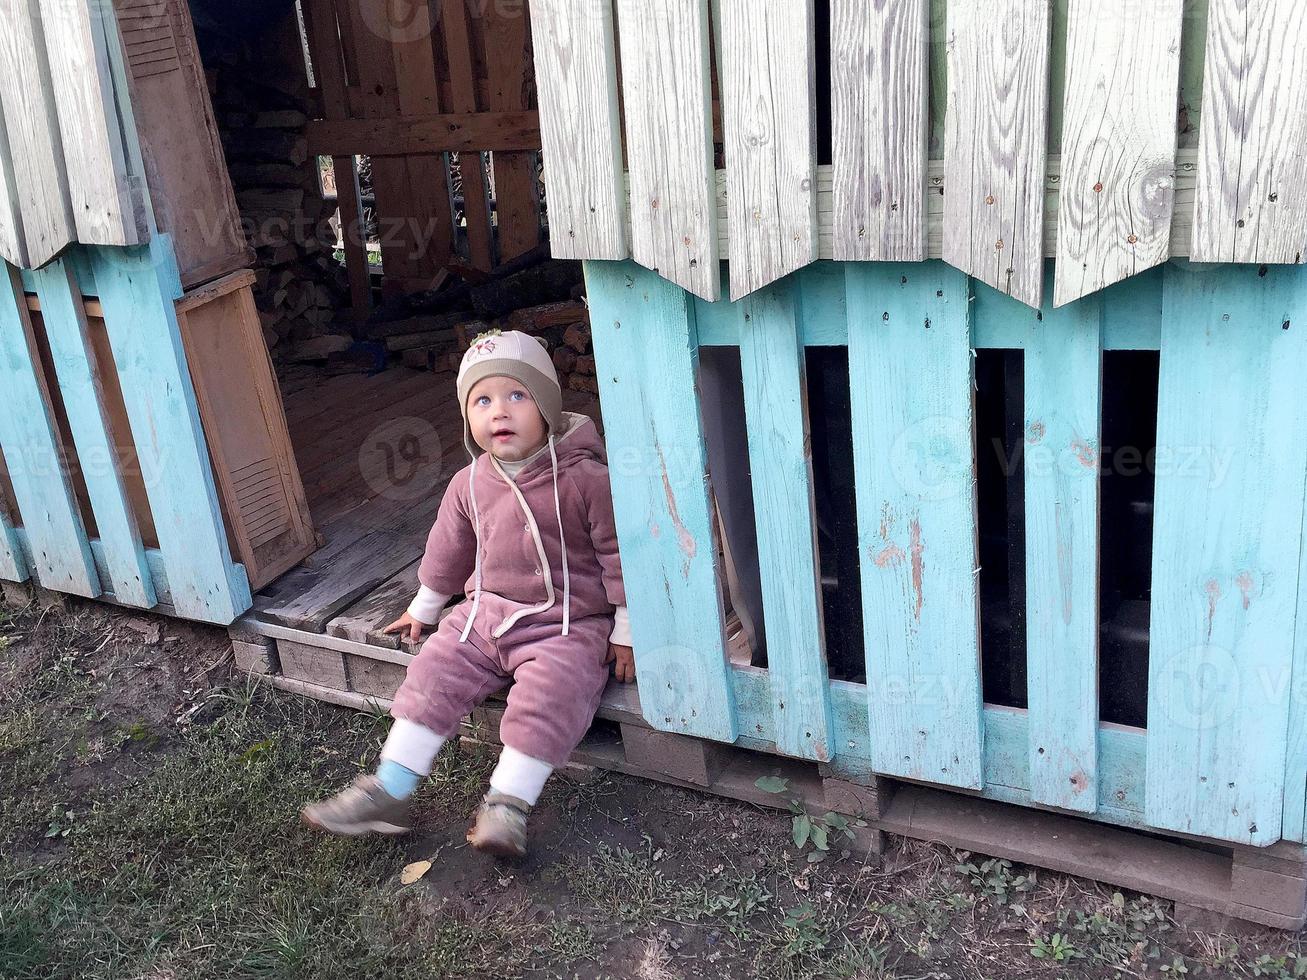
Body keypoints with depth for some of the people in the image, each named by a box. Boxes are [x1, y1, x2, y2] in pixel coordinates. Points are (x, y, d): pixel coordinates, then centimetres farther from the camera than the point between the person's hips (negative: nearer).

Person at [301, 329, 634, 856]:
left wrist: (625, 632, -7)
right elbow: (448, 549, 20)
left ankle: (505, 806, -23)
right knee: (433, 673, -7)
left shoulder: (584, 478, -13)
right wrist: (423, 608, 30)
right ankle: (388, 790, -3)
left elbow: (618, 553, -8)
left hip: (567, 624, -5)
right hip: (485, 613, 5)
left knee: (545, 693, -28)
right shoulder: (469, 484, 4)